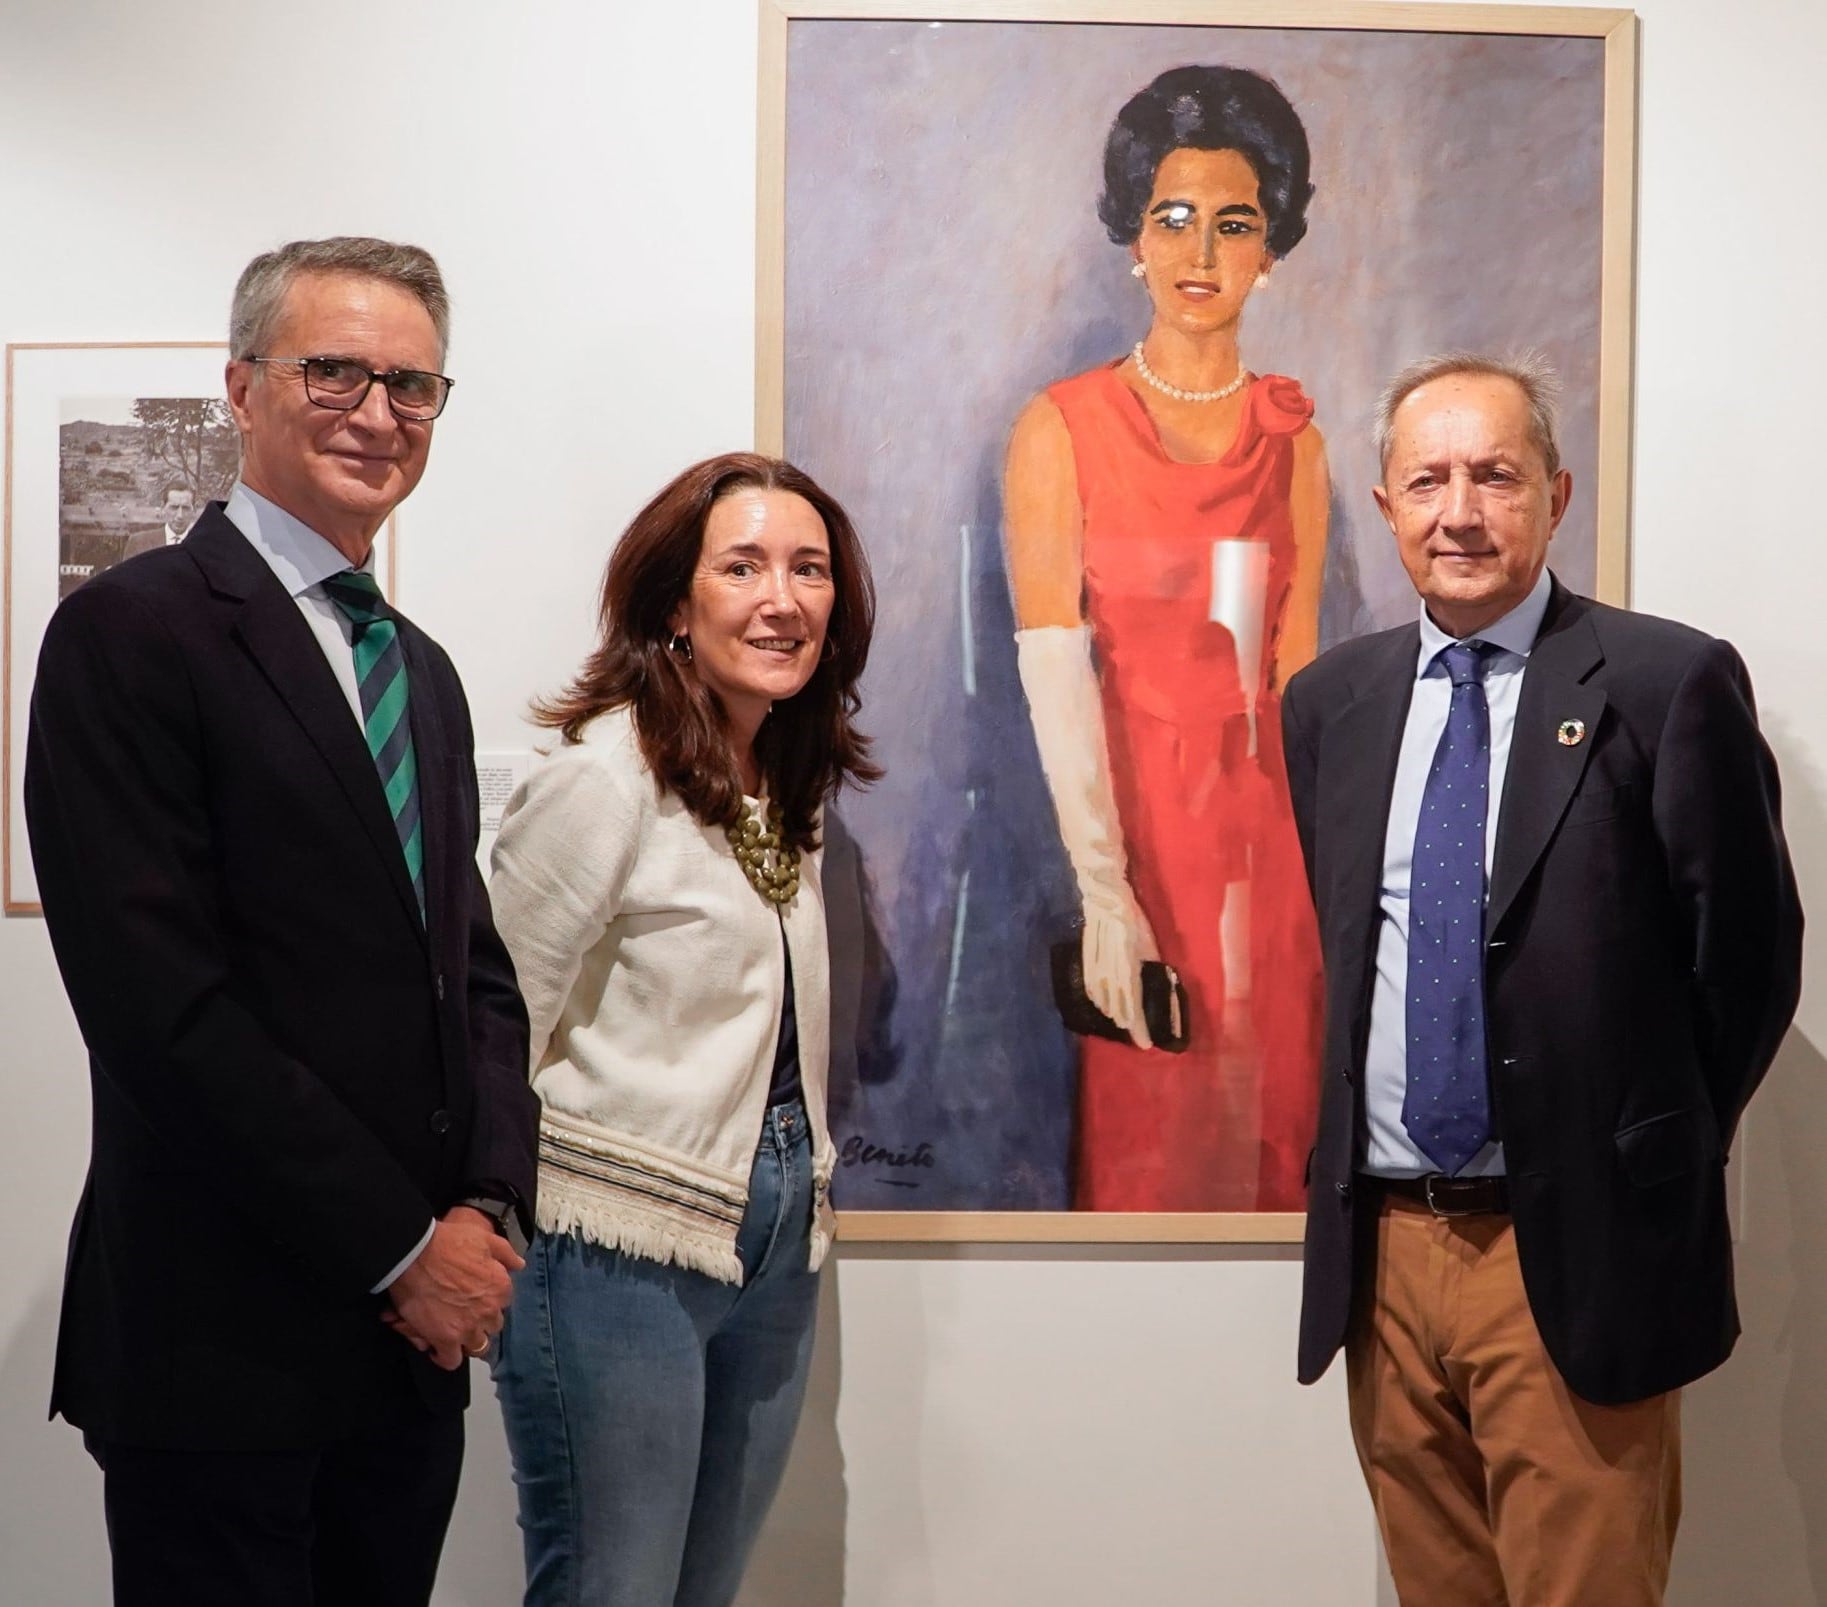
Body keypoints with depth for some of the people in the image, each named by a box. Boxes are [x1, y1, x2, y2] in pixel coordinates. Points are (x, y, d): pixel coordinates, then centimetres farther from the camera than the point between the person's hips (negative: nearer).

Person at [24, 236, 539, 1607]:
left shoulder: (422, 670, 16)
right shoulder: (134, 630, -9)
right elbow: (160, 998, -16)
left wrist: (492, 1209, -1)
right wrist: (399, 1248, -13)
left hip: (416, 1337, 7)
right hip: (222, 1339, -7)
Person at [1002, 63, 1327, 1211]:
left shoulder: (1294, 437, 7)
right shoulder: (1063, 427, -6)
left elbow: (1297, 665, 7)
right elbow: (1053, 673, -12)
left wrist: (1318, 865, 1)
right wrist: (1105, 892, -19)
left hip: (1263, 829, 4)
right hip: (1115, 817, -4)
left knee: (1264, 1129, 11)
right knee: (1137, 1134, 4)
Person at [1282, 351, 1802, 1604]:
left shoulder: (1668, 684, -8)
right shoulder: (1330, 701, 8)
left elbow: (1751, 952, -2)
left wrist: (1664, 1157, 2)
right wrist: (1356, 1160, 12)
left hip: (1575, 1250, -4)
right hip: (1378, 1242, 5)